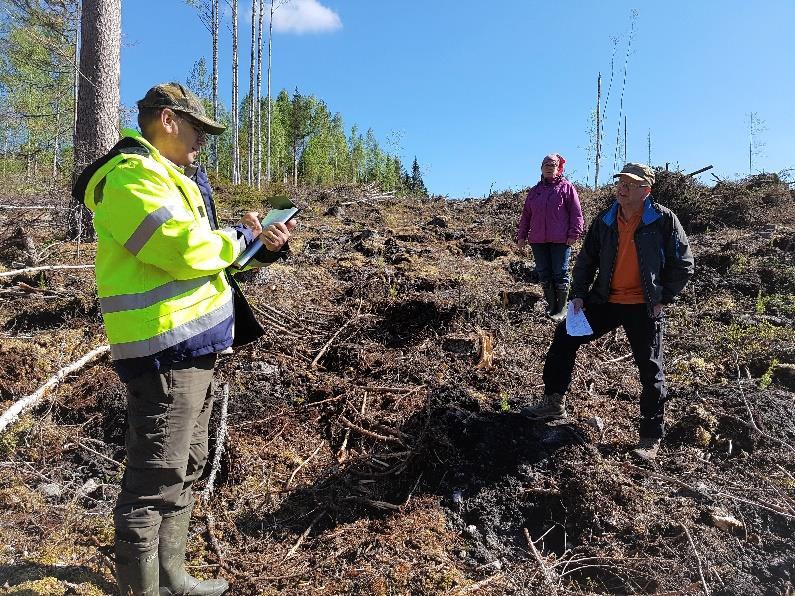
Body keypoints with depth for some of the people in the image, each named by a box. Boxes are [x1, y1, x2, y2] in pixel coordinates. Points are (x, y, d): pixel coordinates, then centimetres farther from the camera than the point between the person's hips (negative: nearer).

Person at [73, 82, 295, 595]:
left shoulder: (172, 178, 21)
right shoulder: (131, 177, -12)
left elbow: (206, 255, 20)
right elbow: (186, 250, -24)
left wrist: (264, 246, 5)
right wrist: (241, 235, -6)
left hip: (192, 345, 11)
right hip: (166, 348, -11)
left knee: (184, 472, 18)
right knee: (156, 480, -2)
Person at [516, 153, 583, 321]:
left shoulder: (566, 187, 2)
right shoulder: (535, 191, 16)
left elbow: (576, 212, -3)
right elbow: (526, 215, 17)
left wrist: (574, 233, -10)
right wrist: (521, 236, 12)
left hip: (560, 240, -5)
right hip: (538, 240, 5)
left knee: (560, 274, -1)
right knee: (544, 274, 8)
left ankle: (562, 308, 9)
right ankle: (551, 305, 19)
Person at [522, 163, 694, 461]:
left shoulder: (663, 220, -10)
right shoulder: (605, 220, 2)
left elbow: (683, 265, -4)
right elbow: (587, 259, 10)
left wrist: (663, 299, -8)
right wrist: (578, 294, 1)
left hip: (644, 307, -4)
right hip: (606, 300, 4)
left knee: (650, 370, 1)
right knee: (565, 336, 1)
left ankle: (652, 437, 17)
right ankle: (553, 402, 16)